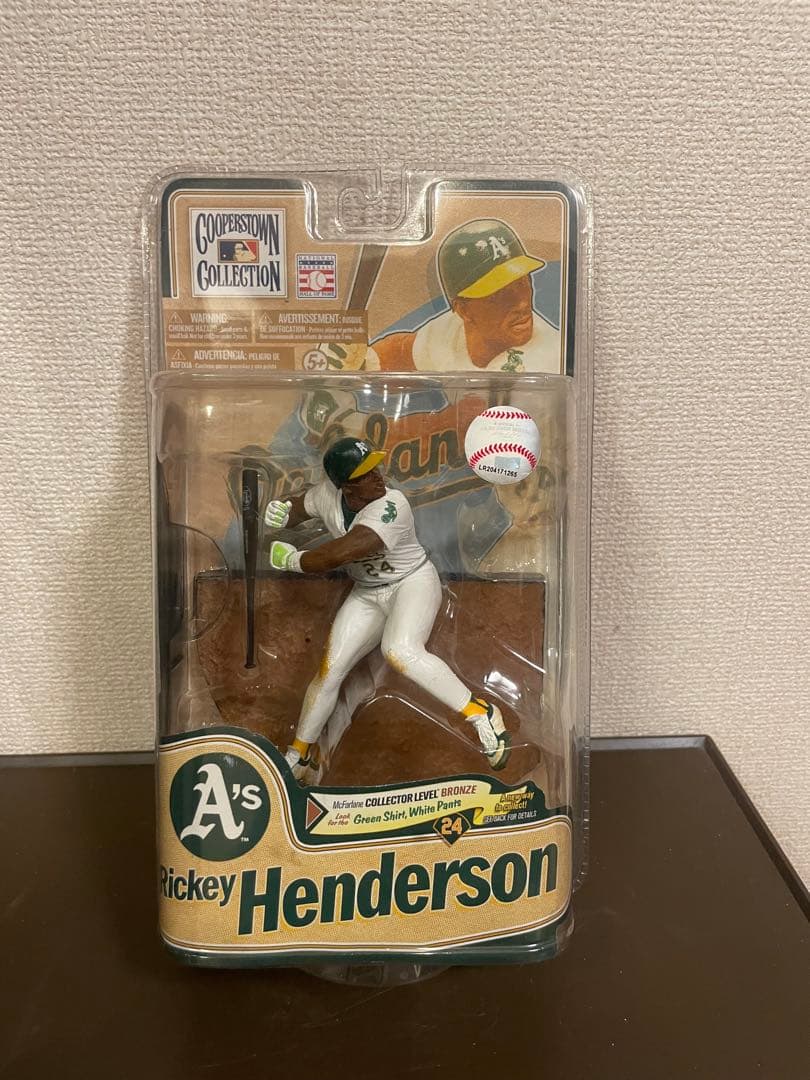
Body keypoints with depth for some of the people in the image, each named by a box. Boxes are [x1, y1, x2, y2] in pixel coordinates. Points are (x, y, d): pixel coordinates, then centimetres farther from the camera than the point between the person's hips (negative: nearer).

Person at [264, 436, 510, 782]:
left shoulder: (391, 506, -30)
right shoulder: (328, 495, -11)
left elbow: (343, 552, -39)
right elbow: (298, 508, 10)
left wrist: (294, 560, -25)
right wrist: (280, 514, -14)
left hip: (413, 583, -5)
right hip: (366, 595, 6)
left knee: (400, 652, -35)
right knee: (329, 671, 2)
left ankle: (480, 713, -20)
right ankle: (300, 755, 24)